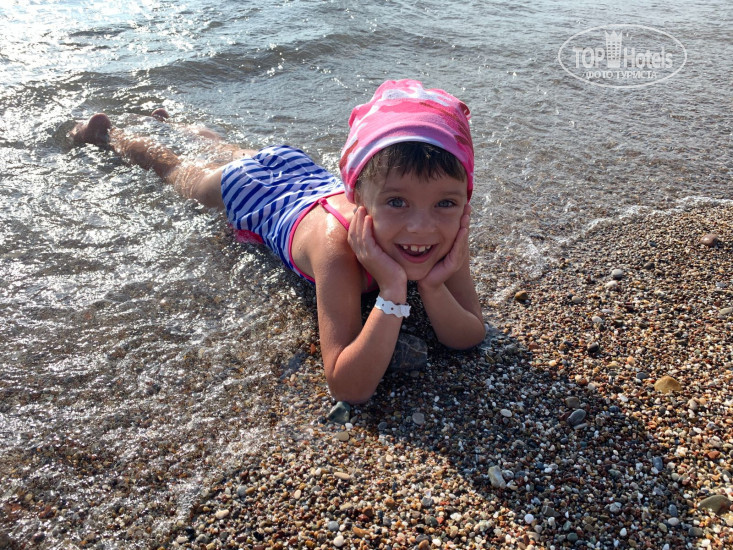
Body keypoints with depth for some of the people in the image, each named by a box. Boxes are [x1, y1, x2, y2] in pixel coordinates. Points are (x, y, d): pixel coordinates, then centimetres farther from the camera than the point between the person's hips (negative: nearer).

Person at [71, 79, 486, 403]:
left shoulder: (448, 225, -36)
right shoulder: (337, 245, -49)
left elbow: (470, 339, -29)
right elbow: (348, 389, -47)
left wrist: (433, 287, -48)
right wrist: (392, 292, -57)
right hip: (251, 192, -4)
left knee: (243, 156, 36)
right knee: (175, 168, 26)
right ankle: (106, 130, 55)